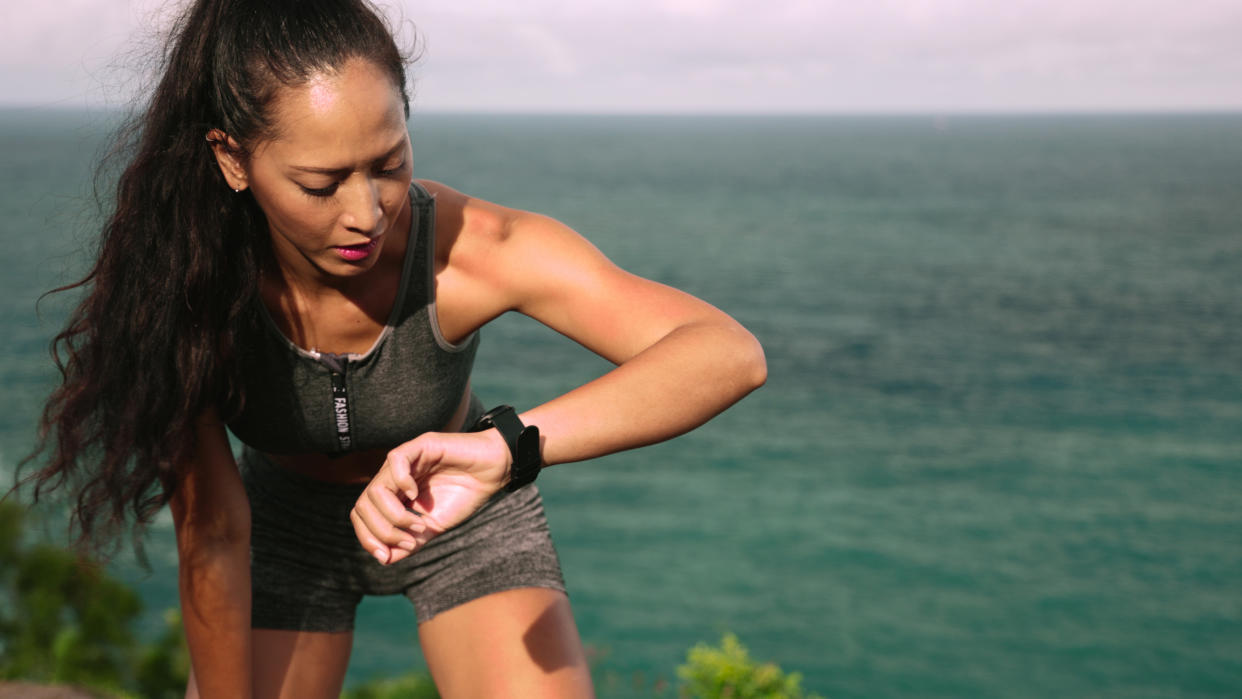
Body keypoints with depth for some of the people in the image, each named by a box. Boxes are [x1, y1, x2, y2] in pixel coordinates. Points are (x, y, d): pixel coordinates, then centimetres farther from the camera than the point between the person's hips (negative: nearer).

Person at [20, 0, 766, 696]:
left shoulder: (466, 246, -35)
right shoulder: (185, 288, -31)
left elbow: (730, 354, -47)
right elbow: (211, 537, -21)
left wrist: (505, 448, -62)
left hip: (464, 518, -1)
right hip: (287, 522, 1)